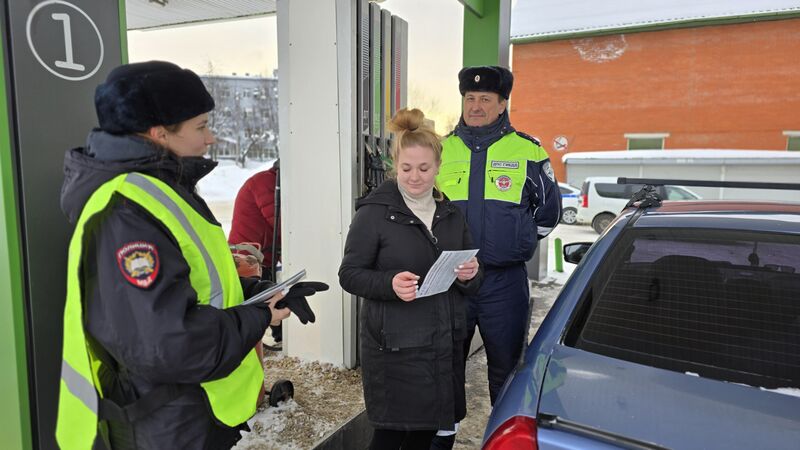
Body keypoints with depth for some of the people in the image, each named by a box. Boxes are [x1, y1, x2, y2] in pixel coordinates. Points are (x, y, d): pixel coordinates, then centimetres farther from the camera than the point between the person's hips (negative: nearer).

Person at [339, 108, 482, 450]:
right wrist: (390, 284, -25)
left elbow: (471, 285, 16)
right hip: (393, 347, -5)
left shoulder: (451, 214, 10)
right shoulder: (374, 212, -9)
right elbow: (349, 274, -8)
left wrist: (470, 276, -8)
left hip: (444, 344, 5)